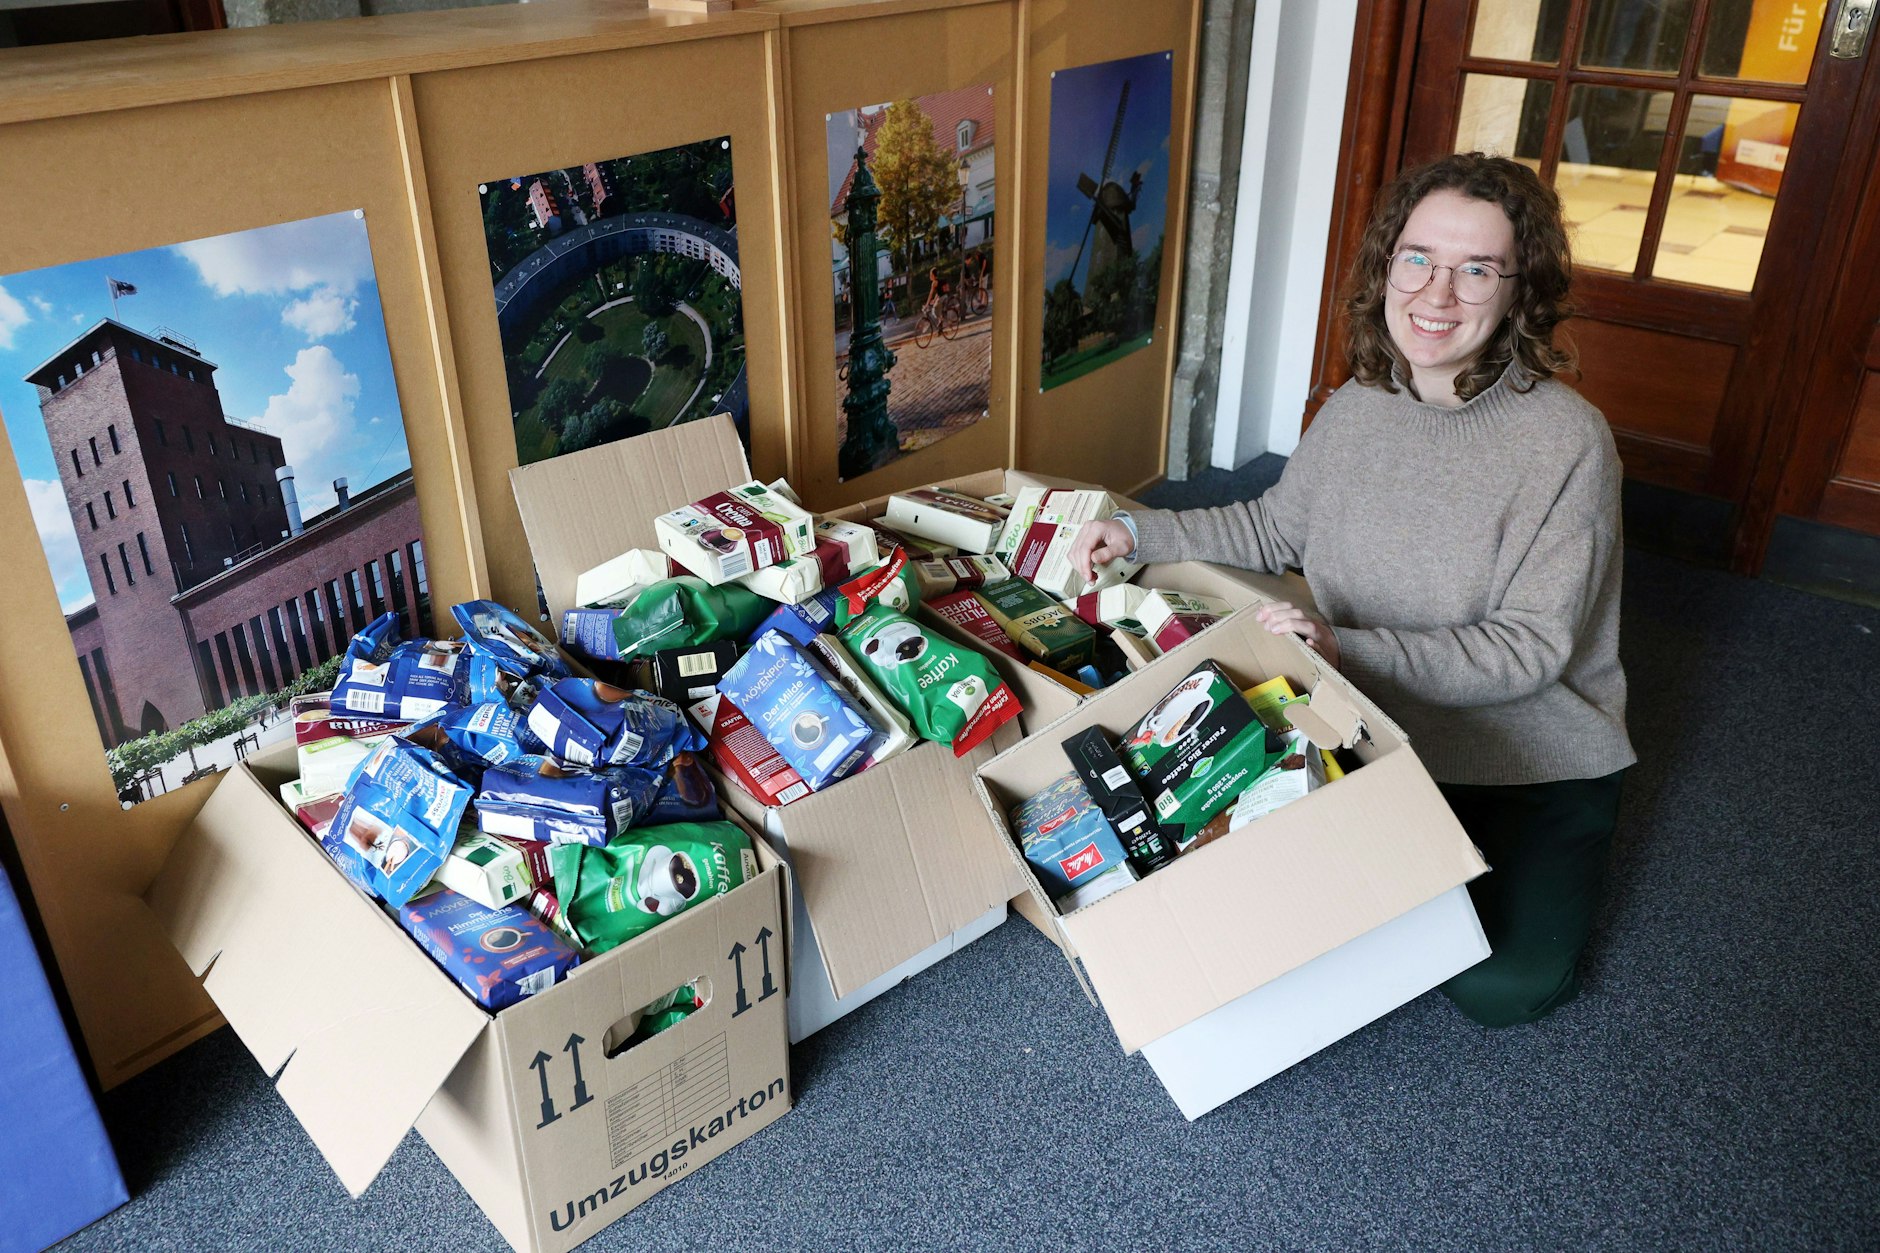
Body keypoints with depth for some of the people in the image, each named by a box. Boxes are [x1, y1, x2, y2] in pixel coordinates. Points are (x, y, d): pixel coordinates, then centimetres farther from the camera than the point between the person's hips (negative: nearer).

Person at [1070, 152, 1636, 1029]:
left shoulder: (1566, 444, -23)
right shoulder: (1360, 407, -5)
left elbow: (1530, 648, -23)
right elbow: (1274, 529, 11)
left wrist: (1348, 649, -34)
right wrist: (1140, 534, -1)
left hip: (1533, 758, -4)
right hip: (1381, 735, 5)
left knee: (1498, 987, -15)